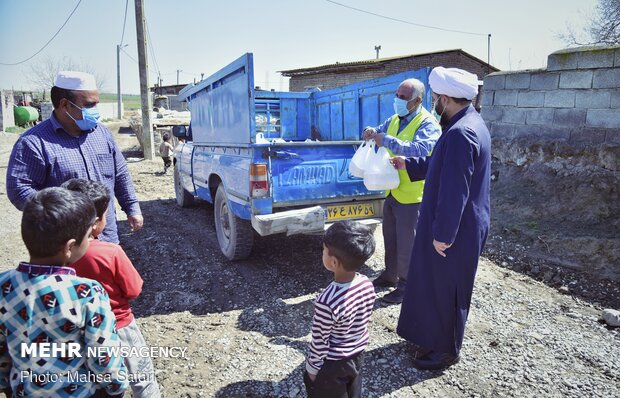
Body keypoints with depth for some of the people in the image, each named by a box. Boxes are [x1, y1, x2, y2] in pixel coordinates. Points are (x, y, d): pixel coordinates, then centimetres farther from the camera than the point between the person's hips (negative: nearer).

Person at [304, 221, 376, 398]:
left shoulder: (327, 301, -36)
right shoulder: (367, 285, -15)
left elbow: (320, 341, -22)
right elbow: (362, 323, 0)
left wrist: (312, 368, -5)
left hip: (332, 364, -6)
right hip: (358, 355, 6)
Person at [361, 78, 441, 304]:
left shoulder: (428, 124, -15)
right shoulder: (394, 119, 9)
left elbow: (421, 150, -30)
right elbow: (379, 133, 19)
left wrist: (387, 140, -31)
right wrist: (370, 133, -6)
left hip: (411, 195, -8)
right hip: (392, 190, 8)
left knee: (406, 242, 2)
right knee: (390, 237, 20)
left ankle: (406, 285, 18)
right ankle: (390, 275, 37)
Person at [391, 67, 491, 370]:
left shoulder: (460, 133, -27)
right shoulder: (470, 123, 8)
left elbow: (454, 191, -26)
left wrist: (442, 234, -20)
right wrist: (409, 165, 21)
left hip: (454, 231, -10)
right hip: (458, 226, 10)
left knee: (445, 289, 7)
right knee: (436, 284, 23)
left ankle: (445, 350, 27)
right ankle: (434, 336, 42)